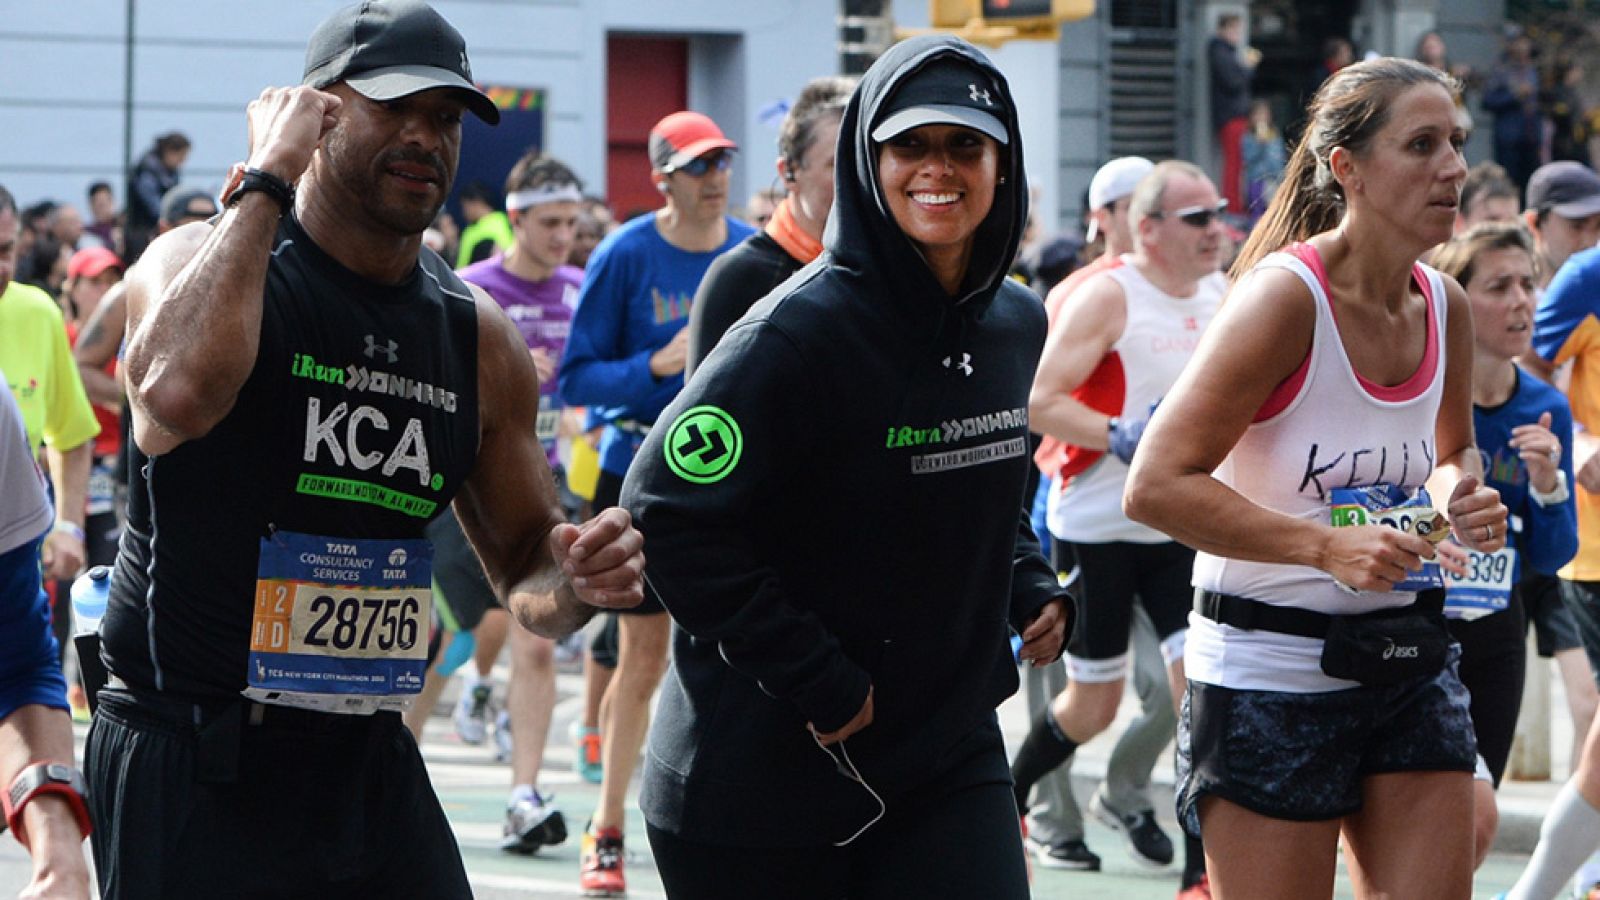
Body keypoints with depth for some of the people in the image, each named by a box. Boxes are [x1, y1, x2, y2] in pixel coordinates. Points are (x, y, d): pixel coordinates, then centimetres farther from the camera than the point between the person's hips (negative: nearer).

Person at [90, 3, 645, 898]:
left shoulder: (479, 337, 8)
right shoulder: (202, 261, -8)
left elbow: (526, 567, 17)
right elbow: (180, 392, -33)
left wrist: (574, 584, -9)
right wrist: (266, 182, -22)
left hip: (371, 759, 6)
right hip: (188, 766, -5)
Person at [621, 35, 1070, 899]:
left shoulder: (1017, 325, 7)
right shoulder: (801, 330, -16)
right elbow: (667, 511, -20)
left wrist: (1031, 587, 6)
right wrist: (813, 681, -19)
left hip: (950, 756, 6)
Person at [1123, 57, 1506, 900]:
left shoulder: (1443, 306, 3)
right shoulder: (1285, 297, -17)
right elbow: (1155, 486, -21)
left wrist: (1462, 496, 0)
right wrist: (1327, 547, -28)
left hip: (1407, 663, 6)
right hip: (1270, 666, -6)